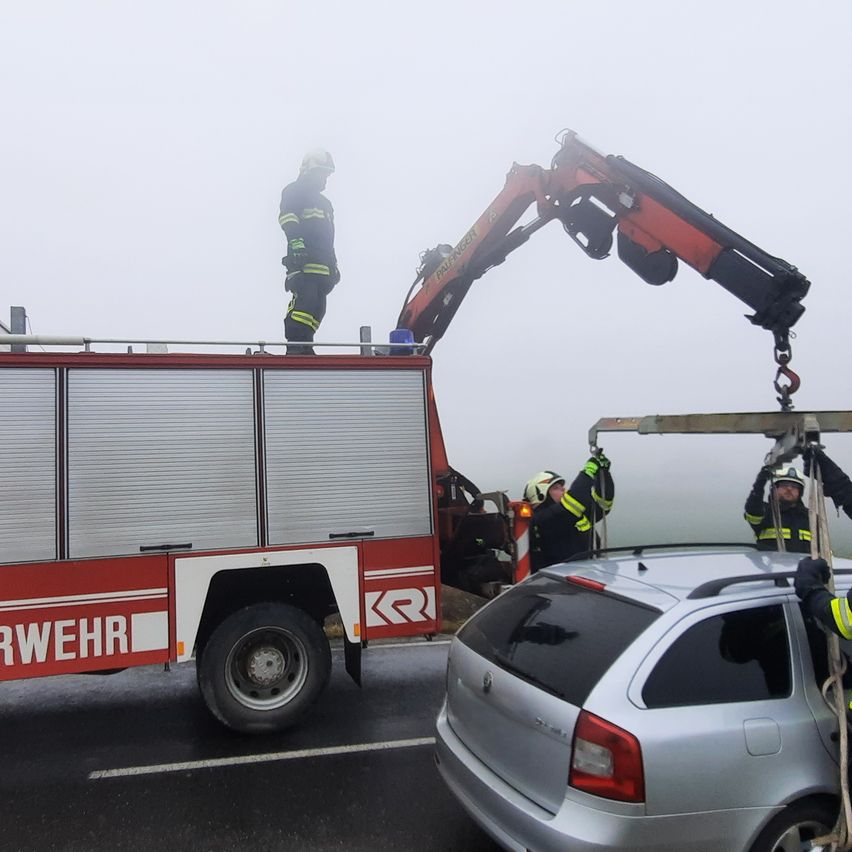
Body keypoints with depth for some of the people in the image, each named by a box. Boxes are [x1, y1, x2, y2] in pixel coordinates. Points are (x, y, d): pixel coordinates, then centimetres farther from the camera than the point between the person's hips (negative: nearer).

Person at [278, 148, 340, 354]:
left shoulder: (324, 202, 35)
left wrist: (333, 265, 27)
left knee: (317, 308, 1)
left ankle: (304, 346, 1)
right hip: (303, 261, -9)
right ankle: (295, 347, -25)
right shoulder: (294, 191, 8)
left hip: (322, 266, 9)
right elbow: (287, 218, -10)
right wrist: (296, 241, -25)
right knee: (304, 302, -21)